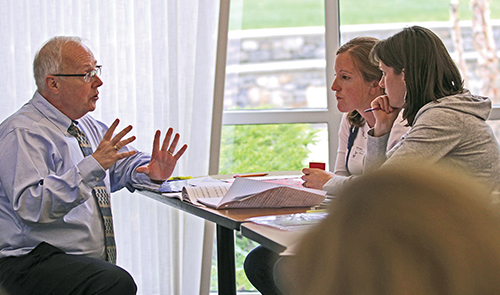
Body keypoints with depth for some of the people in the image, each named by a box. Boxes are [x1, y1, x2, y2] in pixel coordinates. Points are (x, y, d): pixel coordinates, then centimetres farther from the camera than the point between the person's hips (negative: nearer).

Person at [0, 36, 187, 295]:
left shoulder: (86, 126, 17)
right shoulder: (22, 133, -11)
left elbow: (126, 163, 30)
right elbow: (30, 206, -24)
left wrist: (154, 173, 5)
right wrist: (92, 166, -27)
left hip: (95, 261, 8)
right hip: (34, 262, -8)